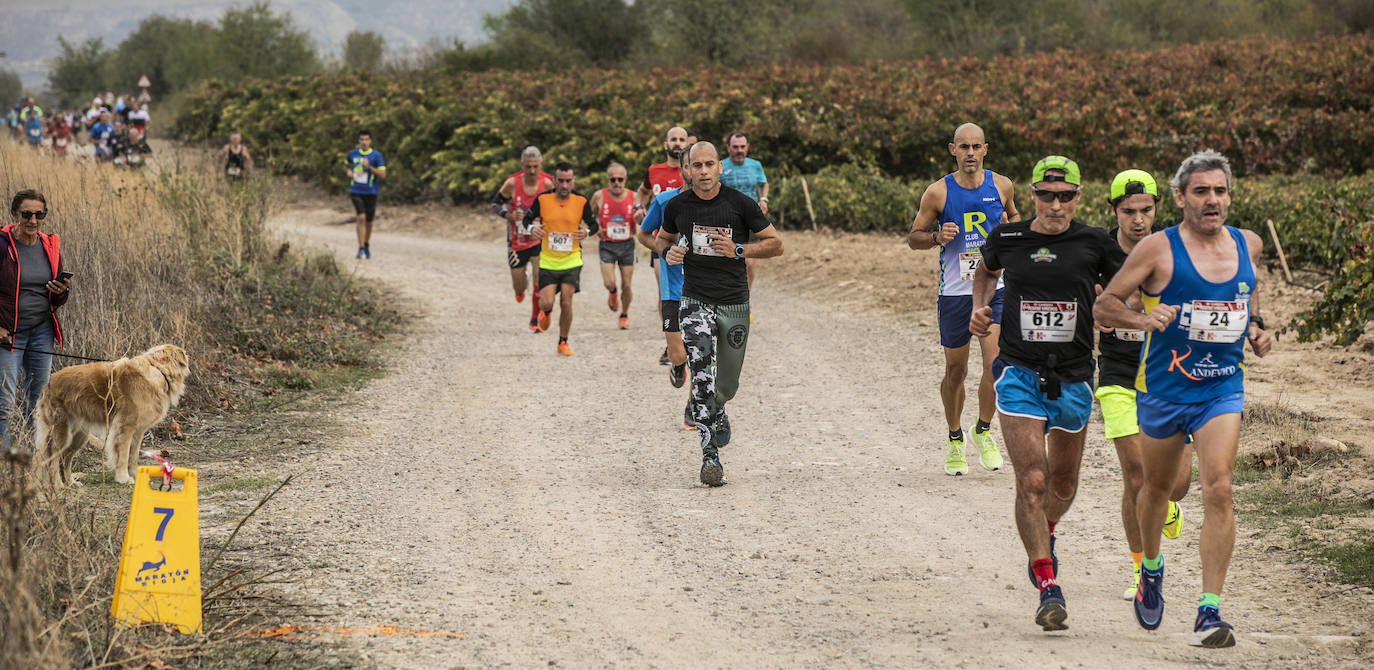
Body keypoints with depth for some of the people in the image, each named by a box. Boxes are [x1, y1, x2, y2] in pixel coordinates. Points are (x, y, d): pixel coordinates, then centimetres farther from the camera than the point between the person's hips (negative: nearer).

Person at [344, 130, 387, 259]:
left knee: (369, 221, 11)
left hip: (371, 192, 0)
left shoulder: (376, 156, -5)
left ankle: (367, 245, 36)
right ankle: (361, 249, -16)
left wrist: (369, 167, -21)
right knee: (361, 218, -17)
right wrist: (348, 171, 2)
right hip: (356, 191, 0)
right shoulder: (353, 154, 4)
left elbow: (383, 175, -8)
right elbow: (346, 165, 25)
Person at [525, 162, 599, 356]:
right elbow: (528, 218, 6)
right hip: (548, 261, 0)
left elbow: (594, 224, 6)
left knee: (566, 303, -7)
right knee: (547, 302, -8)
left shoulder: (581, 201, -6)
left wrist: (587, 232, -17)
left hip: (571, 261, 0)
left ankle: (563, 343, 13)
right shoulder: (542, 199, -7)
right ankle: (545, 312, 31)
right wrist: (532, 228, -17)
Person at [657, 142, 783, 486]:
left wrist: (738, 250, -14)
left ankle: (717, 412, 48)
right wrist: (668, 252, -3)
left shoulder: (740, 203, -5)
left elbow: (776, 244, 1)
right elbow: (663, 239, 21)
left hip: (734, 303, 0)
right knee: (702, 376, -19)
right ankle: (710, 455, -19)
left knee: (726, 386, 12)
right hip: (695, 300, 0)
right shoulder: (677, 206, 1)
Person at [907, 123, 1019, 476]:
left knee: (995, 363, -14)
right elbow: (913, 237, 3)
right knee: (956, 371, 7)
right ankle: (955, 439, 29)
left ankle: (984, 432, 9)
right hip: (954, 292, -1)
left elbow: (1014, 215, 23)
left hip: (995, 289, 1)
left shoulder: (1001, 185, 1)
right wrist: (937, 237, -17)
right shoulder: (938, 192, -5)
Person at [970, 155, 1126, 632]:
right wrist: (980, 307, 6)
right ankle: (1048, 587, -12)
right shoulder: (1007, 239, 0)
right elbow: (986, 271, 23)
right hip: (1019, 373, -1)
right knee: (1032, 480, -16)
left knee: (1063, 485, 17)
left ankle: (1045, 536, 51)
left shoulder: (1094, 244, -4)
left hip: (1072, 378, 1)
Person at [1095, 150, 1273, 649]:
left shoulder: (1248, 245, 2)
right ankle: (1151, 566, 48)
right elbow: (1104, 305, -7)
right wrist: (1143, 319, -27)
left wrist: (1256, 330, 5)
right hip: (1163, 388, -1)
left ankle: (1209, 613, -15)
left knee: (1218, 490, -15)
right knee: (1157, 487, 17)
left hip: (1222, 389, 1)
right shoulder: (1159, 249, -11)